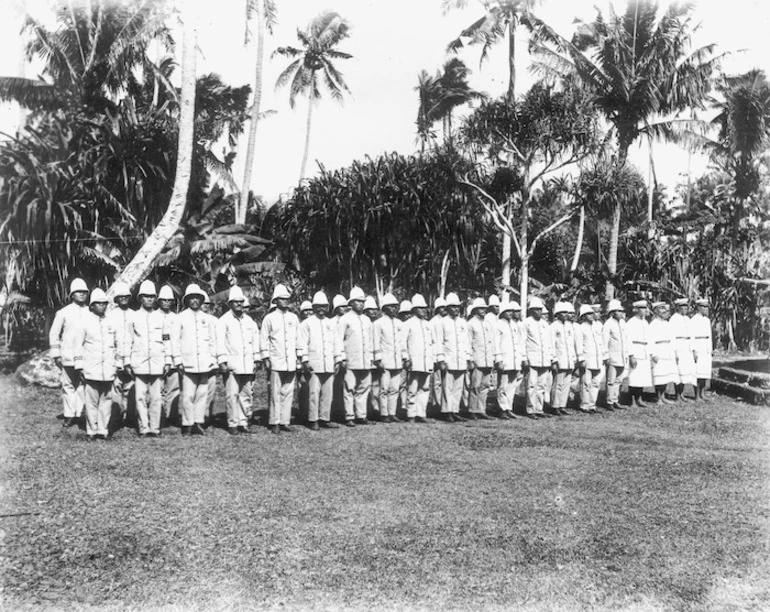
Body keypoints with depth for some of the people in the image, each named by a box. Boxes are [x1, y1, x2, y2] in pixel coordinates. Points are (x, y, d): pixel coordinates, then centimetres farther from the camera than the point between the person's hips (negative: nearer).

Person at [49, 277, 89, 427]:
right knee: (68, 385, 4)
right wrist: (56, 355, 2)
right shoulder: (63, 312, 4)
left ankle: (81, 413, 7)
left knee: (84, 385, -1)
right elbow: (54, 334, 7)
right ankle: (69, 415, 12)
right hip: (68, 357, -1)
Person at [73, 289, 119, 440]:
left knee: (106, 400, 3)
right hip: (91, 369, -3)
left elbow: (118, 345, 17)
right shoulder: (85, 322, 1)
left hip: (108, 370, 3)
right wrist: (79, 366, -1)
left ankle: (103, 430, 10)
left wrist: (118, 364, 14)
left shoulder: (111, 322, 11)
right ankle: (92, 431, 6)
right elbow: (77, 345, 2)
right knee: (91, 401, -2)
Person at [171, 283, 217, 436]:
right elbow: (174, 340, 3)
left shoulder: (207, 318, 13)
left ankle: (198, 423, 9)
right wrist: (178, 360, -3)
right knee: (188, 396, -6)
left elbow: (213, 340, 17)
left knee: (202, 394, 2)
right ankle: (187, 425, 2)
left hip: (204, 364, 3)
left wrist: (212, 359, 9)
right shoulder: (180, 318, 4)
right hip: (188, 364, -3)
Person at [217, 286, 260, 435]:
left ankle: (244, 423, 13)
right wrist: (222, 361, -11)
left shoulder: (250, 321, 16)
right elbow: (220, 342, -3)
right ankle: (233, 424, 1)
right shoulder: (223, 321, 2)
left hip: (247, 365, 4)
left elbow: (255, 341, 18)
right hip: (231, 364, -4)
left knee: (247, 394, 5)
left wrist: (257, 360, 12)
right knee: (232, 395, -5)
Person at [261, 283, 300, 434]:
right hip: (276, 362, -3)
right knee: (275, 393, -3)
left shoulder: (294, 317, 12)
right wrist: (266, 358, -4)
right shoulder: (269, 318, 2)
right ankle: (275, 423, 2)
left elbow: (299, 338, 16)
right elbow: (264, 339, 2)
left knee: (288, 392, 3)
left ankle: (285, 421, 9)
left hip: (291, 362, 3)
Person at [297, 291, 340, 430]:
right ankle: (313, 421, 2)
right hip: (313, 366, -5)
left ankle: (324, 419, 14)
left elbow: (337, 344, 19)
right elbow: (301, 344, -3)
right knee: (314, 392, -5)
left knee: (328, 393, 5)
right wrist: (305, 361, -10)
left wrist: (337, 361, 12)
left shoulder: (332, 324, 16)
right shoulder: (306, 323, 1)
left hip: (329, 365, 5)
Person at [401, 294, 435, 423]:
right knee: (413, 390, -4)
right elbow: (402, 342, -6)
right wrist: (406, 358, -12)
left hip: (427, 363, 6)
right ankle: (411, 415, 1)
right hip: (414, 363, -6)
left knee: (425, 389, 5)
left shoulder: (427, 325, 18)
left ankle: (421, 414, 10)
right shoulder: (408, 324, -1)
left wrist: (433, 359, 16)